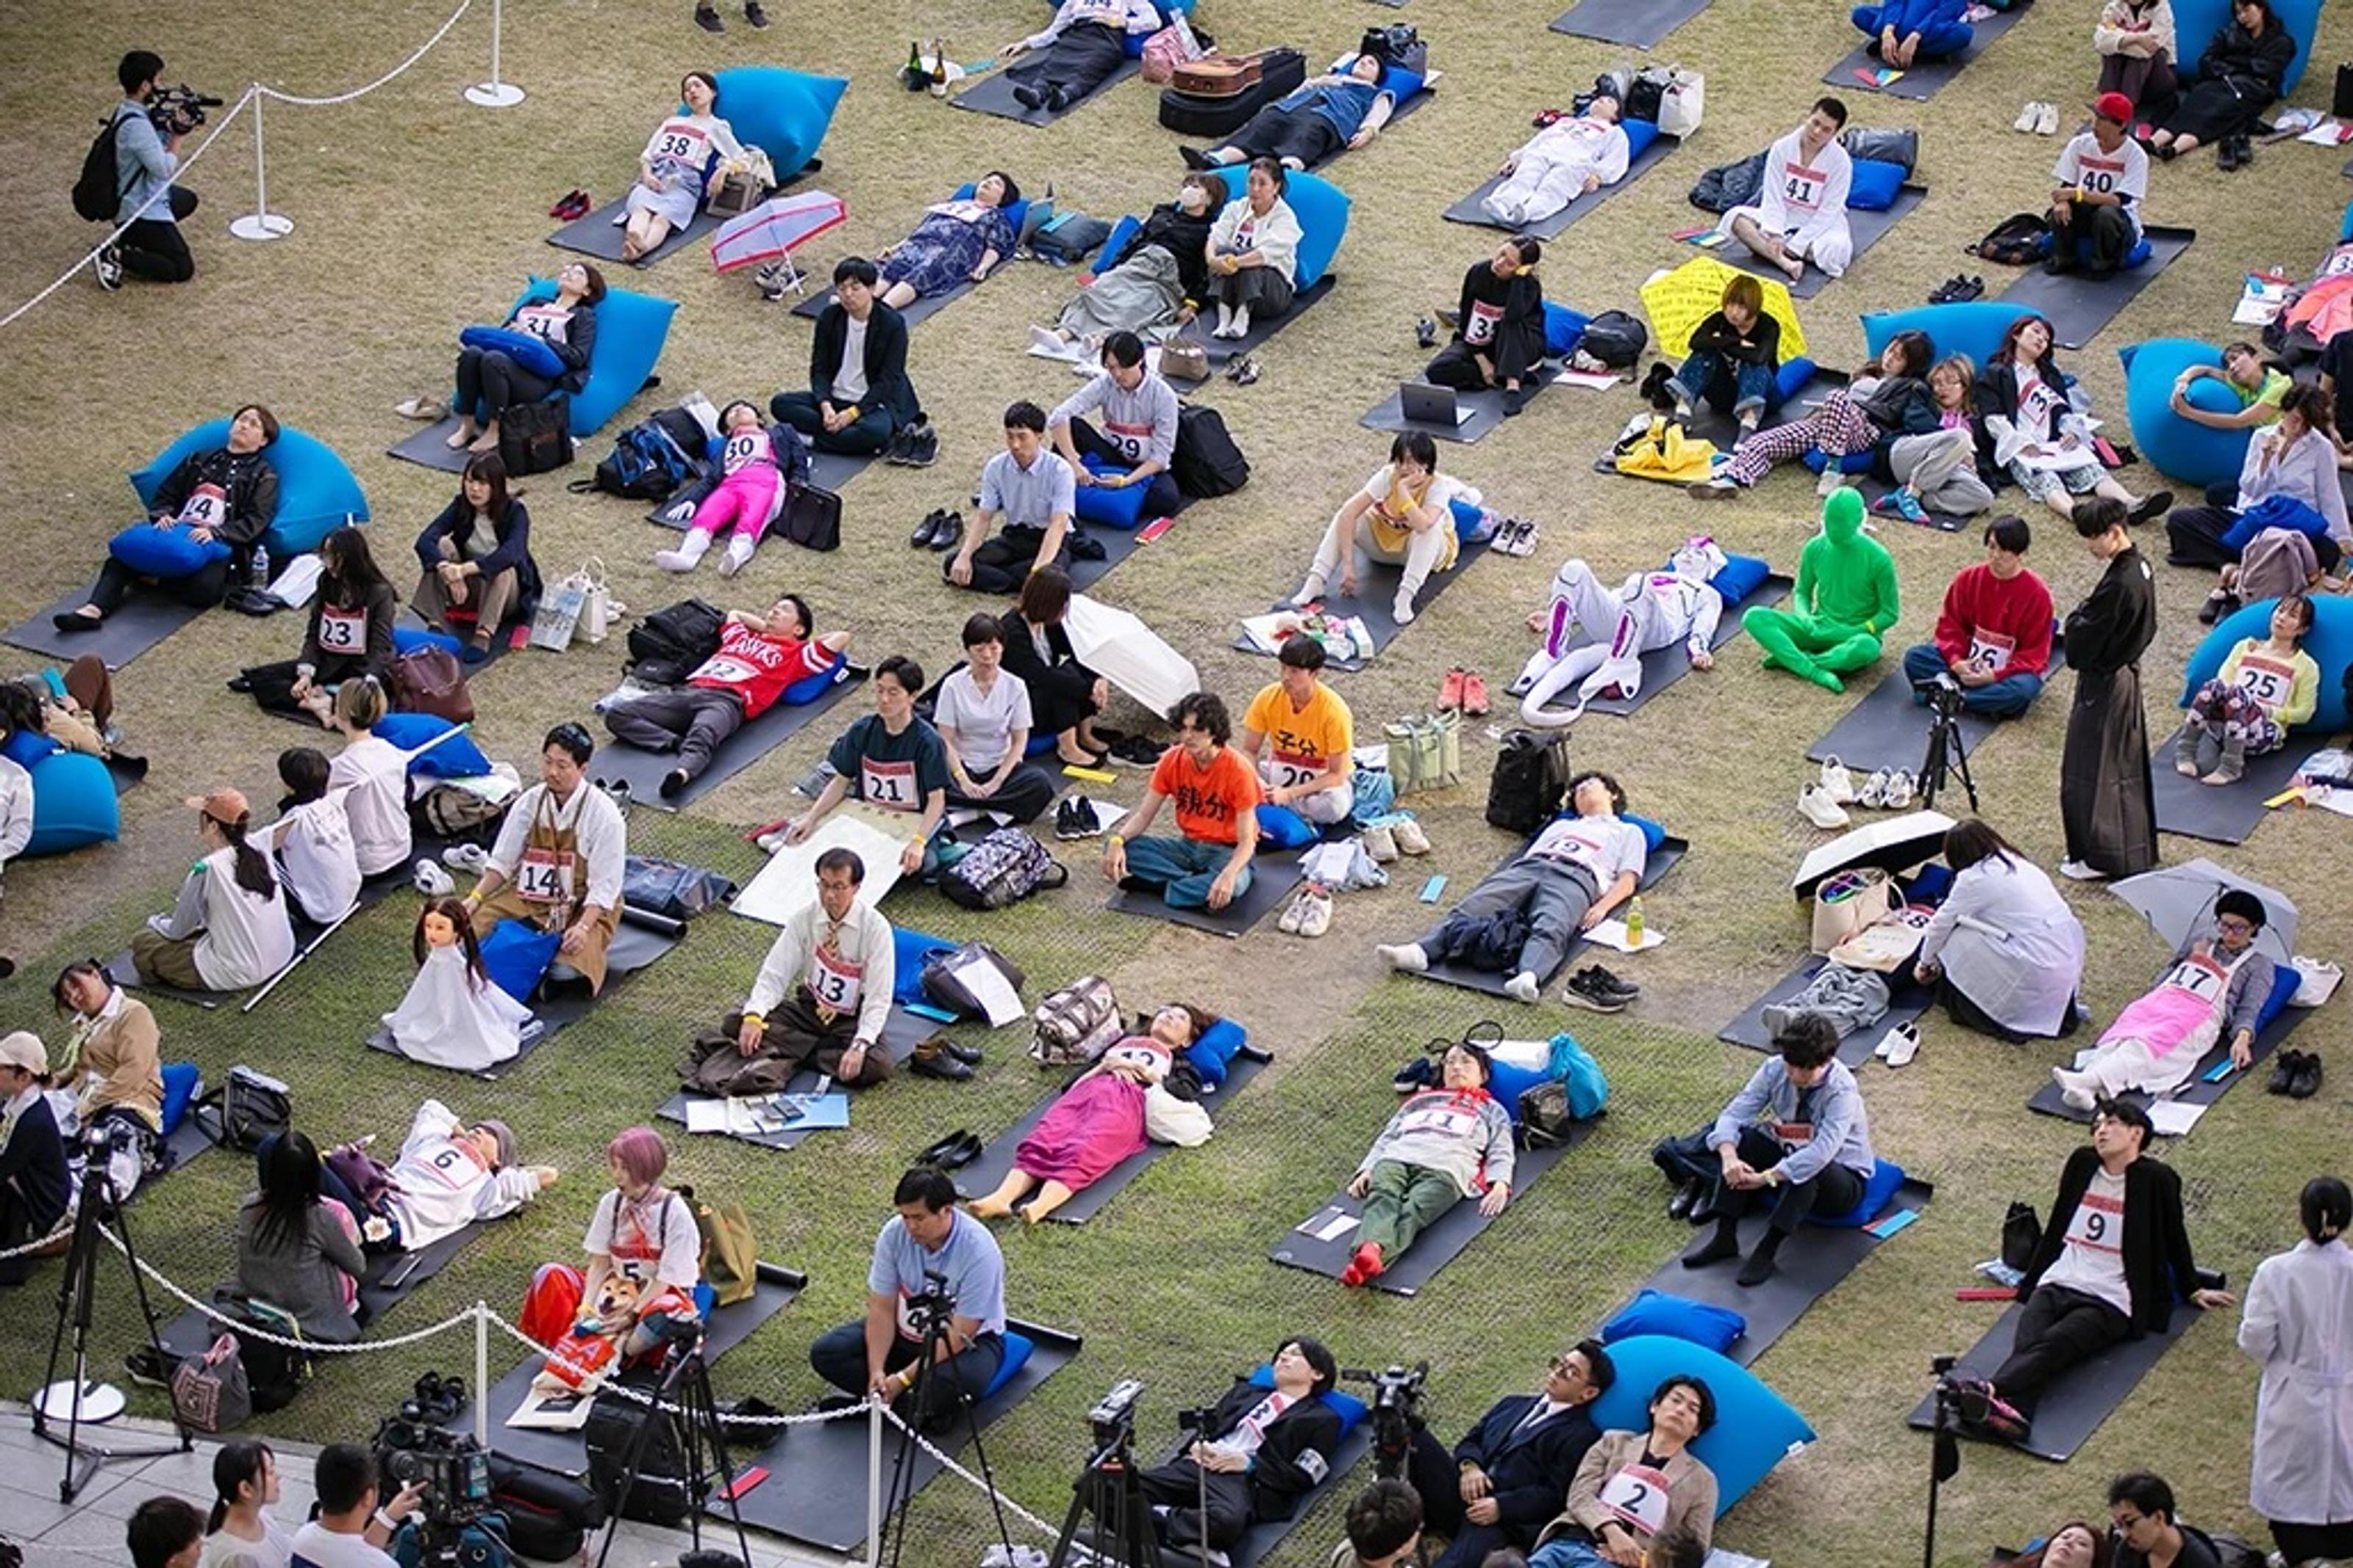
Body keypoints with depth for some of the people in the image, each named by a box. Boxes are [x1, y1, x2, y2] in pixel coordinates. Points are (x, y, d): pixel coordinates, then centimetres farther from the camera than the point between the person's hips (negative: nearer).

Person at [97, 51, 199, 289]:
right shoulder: (136, 125, -28)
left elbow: (155, 146, 11)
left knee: (187, 200, 35)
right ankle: (116, 257, -11)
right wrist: (178, 135, -15)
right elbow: (165, 169, -26)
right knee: (183, 269, -9)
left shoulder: (125, 110, 2)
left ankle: (133, 240, 18)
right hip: (141, 212, -10)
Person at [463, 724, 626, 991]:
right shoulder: (530, 803, -3)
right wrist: (476, 897, -10)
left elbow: (605, 886, -15)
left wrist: (583, 927, -28)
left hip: (584, 906, -4)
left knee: (565, 969, -32)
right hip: (531, 897, 5)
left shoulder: (604, 814, -15)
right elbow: (502, 861, 5)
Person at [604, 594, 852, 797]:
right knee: (617, 715, -17)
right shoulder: (742, 637, 38)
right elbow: (735, 614, 59)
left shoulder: (794, 653, 21)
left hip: (728, 700, -6)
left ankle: (681, 774, -69)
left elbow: (841, 638, 15)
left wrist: (806, 642, 30)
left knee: (701, 735, -42)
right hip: (689, 690, 6)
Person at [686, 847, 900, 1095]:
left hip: (852, 1021, -3)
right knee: (735, 1023, -19)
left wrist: (859, 1047, -34)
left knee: (877, 1066, -35)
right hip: (809, 1007, 3)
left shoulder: (875, 927, -16)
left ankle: (787, 1055, -20)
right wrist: (753, 1017, -28)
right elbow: (774, 975, -8)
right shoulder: (803, 918, -8)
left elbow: (879, 999, -18)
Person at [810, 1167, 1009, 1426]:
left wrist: (903, 1379, -28)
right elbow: (882, 1309, -10)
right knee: (826, 1353, -14)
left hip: (970, 1340, -6)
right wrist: (877, 1371, -23)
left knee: (951, 1381, -41)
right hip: (907, 1330, 6)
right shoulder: (895, 1233, -16)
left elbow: (960, 1335, -26)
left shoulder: (979, 1251, -29)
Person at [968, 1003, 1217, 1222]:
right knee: (1041, 1142, -29)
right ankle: (1001, 1198, -51)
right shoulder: (1123, 1042, 40)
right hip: (1086, 1092, 3)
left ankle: (1039, 1208, -59)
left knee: (1082, 1154, -35)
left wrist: (1141, 1069, 8)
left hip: (1130, 1100, -3)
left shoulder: (1180, 1064, 32)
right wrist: (1106, 1065, 12)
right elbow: (1071, 1083, 27)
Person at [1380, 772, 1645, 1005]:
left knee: (1549, 929, -39)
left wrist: (1601, 907, -8)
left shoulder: (1629, 832, 30)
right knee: (1472, 910, -25)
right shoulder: (1562, 825, 42)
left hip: (1576, 877, -4)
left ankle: (1528, 977, -67)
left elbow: (1627, 881, 14)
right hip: (1527, 868, 4)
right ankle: (1421, 951, -47)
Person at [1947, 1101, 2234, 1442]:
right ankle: (2011, 1413, -57)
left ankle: (1989, 1391, -60)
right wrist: (2031, 1278, 31)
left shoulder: (2155, 1180, 2)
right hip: (2057, 1284, 4)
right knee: (2026, 1345, -28)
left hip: (2109, 1300, -4)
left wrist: (2192, 1291, 25)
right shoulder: (2082, 1164, 16)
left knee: (2053, 1344, -33)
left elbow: (2175, 1238, 15)